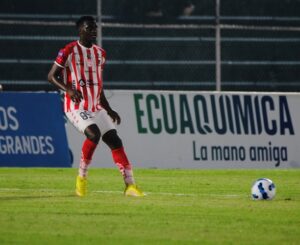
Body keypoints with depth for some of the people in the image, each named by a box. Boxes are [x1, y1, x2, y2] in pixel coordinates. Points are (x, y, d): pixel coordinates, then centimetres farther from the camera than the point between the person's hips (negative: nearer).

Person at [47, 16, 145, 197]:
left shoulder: (100, 53, 14)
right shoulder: (69, 51, -7)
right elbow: (52, 76, -5)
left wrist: (109, 110, 19)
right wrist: (68, 89, -24)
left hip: (96, 107, 7)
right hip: (76, 106, -7)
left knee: (114, 140, -3)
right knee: (94, 133, -28)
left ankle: (130, 184, -2)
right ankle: (82, 176, -10)